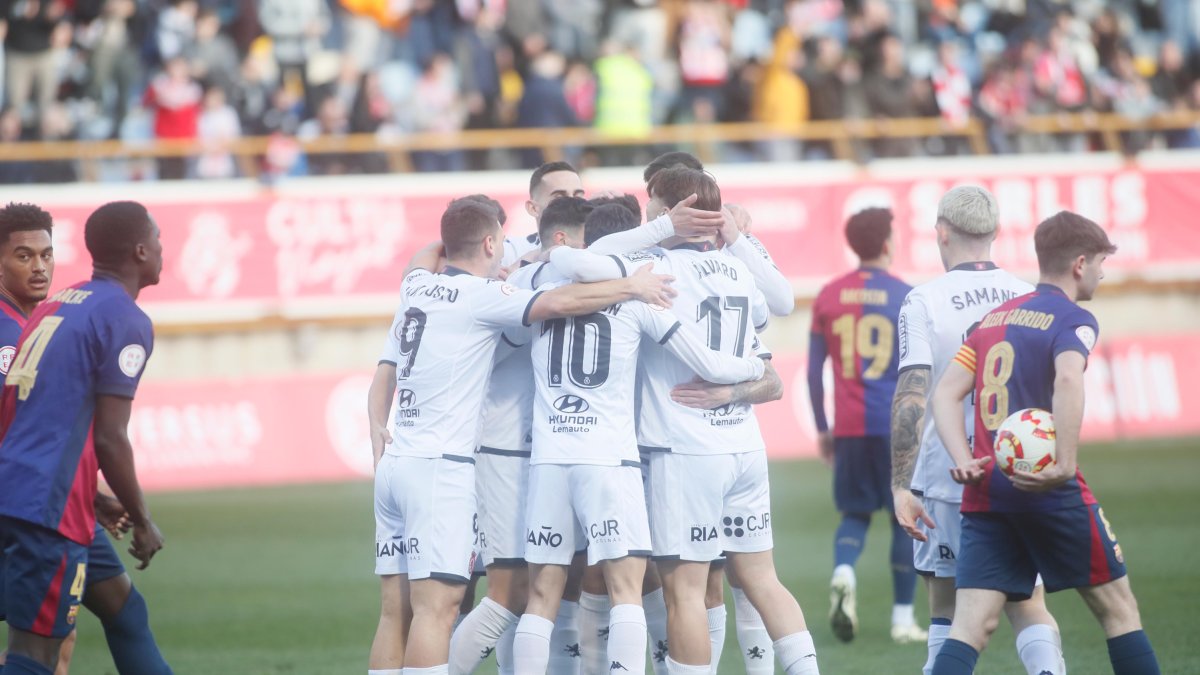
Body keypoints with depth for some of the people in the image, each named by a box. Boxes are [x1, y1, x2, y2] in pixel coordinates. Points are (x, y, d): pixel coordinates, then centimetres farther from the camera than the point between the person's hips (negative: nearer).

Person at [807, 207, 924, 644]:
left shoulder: (829, 297, 5)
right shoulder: (905, 297, -4)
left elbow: (814, 370, 7)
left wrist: (822, 429, 16)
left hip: (849, 427, 3)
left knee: (855, 513, 14)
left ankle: (843, 572, -17)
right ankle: (903, 619, 7)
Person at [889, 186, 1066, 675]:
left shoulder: (923, 302, -6)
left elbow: (910, 398, -13)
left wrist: (901, 486, -13)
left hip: (949, 474, -2)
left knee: (947, 607, 9)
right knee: (1028, 603, 6)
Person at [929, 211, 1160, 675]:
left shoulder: (993, 319, 17)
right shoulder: (1073, 319, -4)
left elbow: (945, 393, 10)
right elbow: (1068, 379, -26)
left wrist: (965, 461, -2)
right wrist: (1065, 466, -27)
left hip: (985, 494, 6)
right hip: (1052, 496, -6)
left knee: (970, 627, -3)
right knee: (1117, 607, 10)